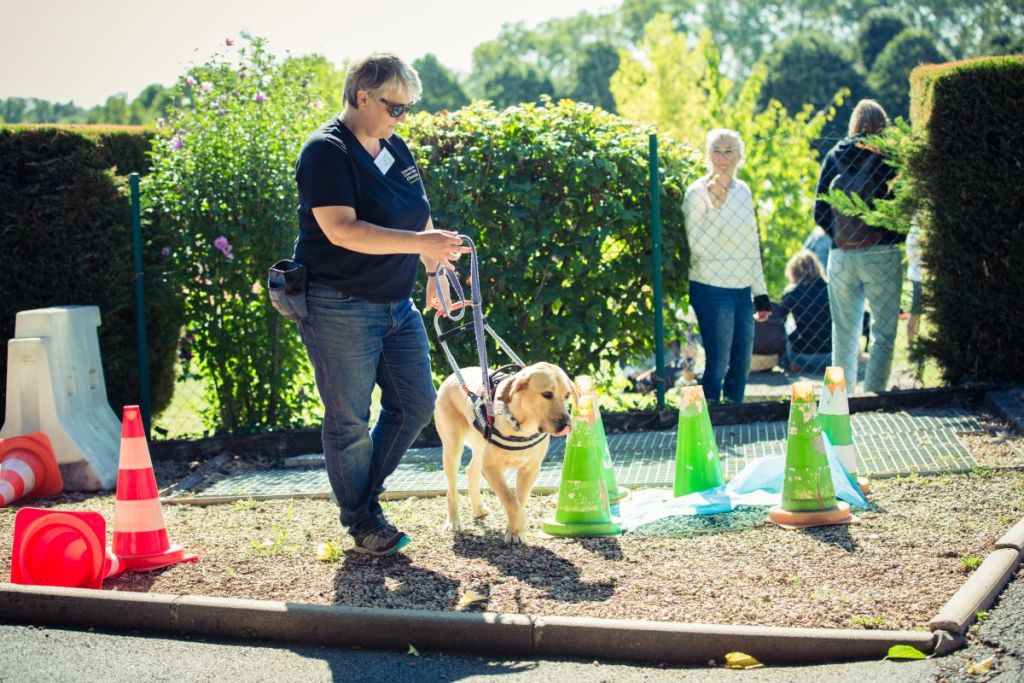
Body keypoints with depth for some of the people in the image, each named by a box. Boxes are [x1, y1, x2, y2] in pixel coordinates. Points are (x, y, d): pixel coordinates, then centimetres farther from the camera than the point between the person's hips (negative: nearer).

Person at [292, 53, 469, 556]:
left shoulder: (395, 149, 11)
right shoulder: (326, 152, -14)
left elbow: (419, 219, 22)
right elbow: (341, 230, -26)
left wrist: (436, 273, 15)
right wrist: (418, 242, -29)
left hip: (396, 305, 8)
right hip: (340, 308, -8)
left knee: (416, 404, 10)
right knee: (350, 420, 1)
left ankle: (366, 493, 27)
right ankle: (361, 521, 16)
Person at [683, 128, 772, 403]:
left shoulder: (743, 190, 11)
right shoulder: (698, 192, -8)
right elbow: (696, 245, -17)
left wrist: (760, 293, 17)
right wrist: (714, 206, -24)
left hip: (742, 288, 7)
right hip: (712, 289, -7)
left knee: (741, 365, 11)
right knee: (718, 365, -6)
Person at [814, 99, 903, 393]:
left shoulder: (834, 156, 4)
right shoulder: (887, 157, -6)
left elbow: (820, 212, 5)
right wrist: (895, 238, 10)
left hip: (841, 256, 4)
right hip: (881, 255, -4)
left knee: (844, 333, 13)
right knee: (883, 332, 3)